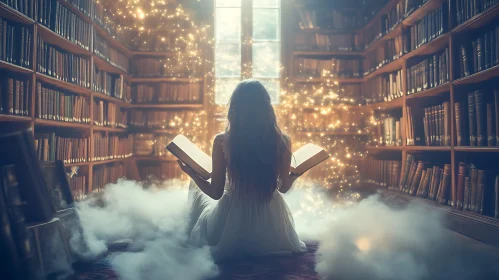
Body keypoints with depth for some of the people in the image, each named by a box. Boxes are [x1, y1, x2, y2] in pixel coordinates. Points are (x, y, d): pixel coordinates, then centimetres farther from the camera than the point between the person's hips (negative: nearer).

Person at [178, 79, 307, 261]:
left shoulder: (222, 142, -18)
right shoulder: (282, 142, -14)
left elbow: (215, 193, -11)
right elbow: (284, 187, -1)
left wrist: (192, 174, 7)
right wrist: (296, 173, 21)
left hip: (231, 222, -2)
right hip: (270, 223, 3)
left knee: (196, 190, 28)